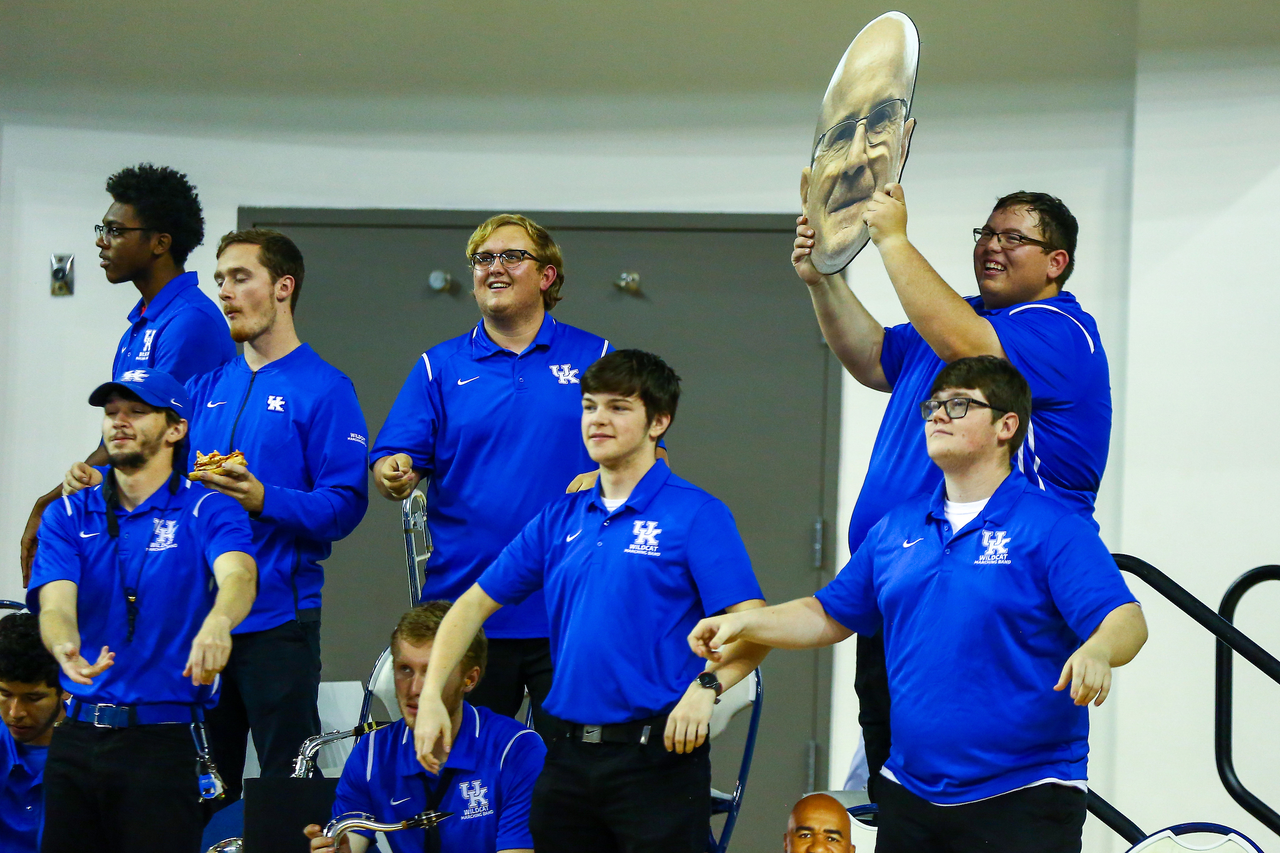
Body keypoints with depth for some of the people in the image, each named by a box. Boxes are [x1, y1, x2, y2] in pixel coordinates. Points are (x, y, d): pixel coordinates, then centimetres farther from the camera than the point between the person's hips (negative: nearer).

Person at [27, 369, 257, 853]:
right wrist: (66, 649, -31)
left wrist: (217, 622, -46)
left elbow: (237, 576, -21)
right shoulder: (68, 516, 9)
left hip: (163, 740, -4)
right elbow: (55, 602, -6)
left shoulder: (208, 511, -1)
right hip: (76, 736, 4)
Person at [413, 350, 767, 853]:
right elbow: (475, 604, 16)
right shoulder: (560, 519, 13)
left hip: (658, 753, -6)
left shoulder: (696, 514, -4)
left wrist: (706, 686, -29)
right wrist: (431, 696, 6)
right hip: (567, 752, 6)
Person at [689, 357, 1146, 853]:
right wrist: (743, 623, 8)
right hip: (908, 792, 6)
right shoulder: (896, 528, 12)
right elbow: (831, 615, 21)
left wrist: (1097, 650, -38)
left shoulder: (1055, 528, -7)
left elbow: (1126, 620, -16)